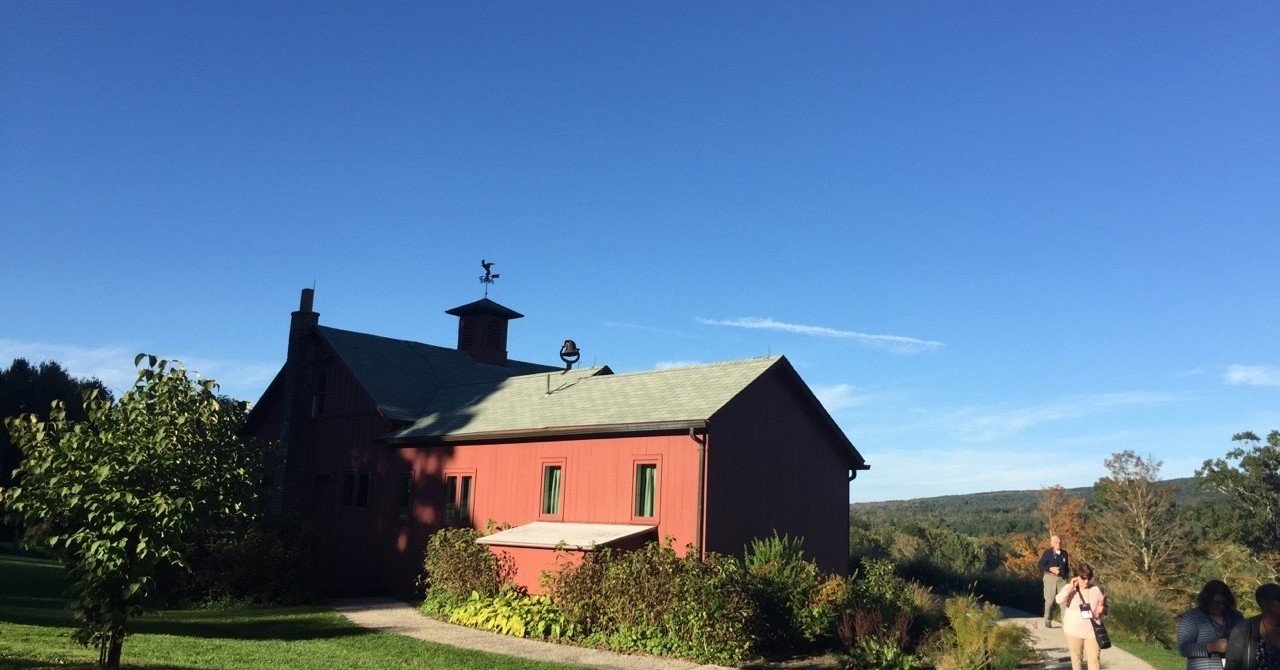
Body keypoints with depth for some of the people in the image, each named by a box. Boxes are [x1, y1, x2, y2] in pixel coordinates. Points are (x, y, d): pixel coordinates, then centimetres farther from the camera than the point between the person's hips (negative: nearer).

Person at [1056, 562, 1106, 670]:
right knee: (1076, 658, 12)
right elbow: (1059, 600, -23)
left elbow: (1103, 608, 7)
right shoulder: (1069, 589, -5)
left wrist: (1102, 608, -16)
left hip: (1092, 632, 1)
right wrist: (1071, 587, -25)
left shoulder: (1096, 590, 1)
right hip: (1074, 631, -1)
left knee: (1094, 659, -1)